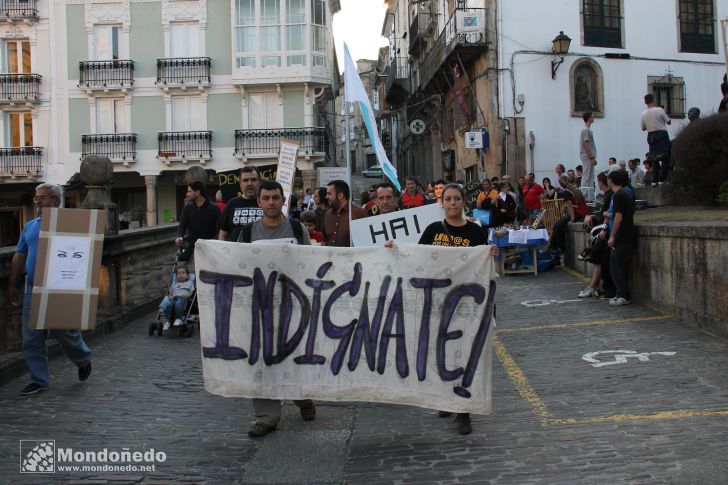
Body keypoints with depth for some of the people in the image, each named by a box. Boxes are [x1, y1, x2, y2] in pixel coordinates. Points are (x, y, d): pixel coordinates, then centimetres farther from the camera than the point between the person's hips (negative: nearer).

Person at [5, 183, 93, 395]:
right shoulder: (30, 226, 13)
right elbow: (19, 257, 18)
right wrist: (12, 286, 17)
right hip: (33, 290, 6)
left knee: (64, 331, 2)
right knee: (31, 338, 5)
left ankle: (83, 360, 30)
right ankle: (39, 380, 15)